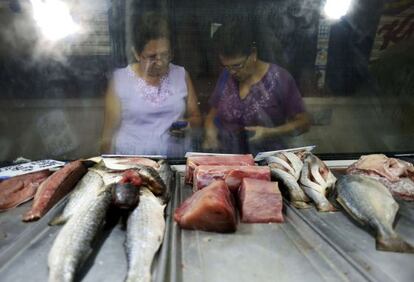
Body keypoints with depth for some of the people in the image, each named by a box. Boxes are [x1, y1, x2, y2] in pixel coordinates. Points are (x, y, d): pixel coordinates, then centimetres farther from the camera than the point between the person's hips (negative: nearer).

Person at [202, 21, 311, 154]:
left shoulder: (279, 79, -11)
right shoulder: (226, 76, 2)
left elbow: (303, 123, -4)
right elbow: (212, 114, 11)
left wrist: (270, 133, -19)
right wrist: (210, 131, -10)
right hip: (227, 158, 3)